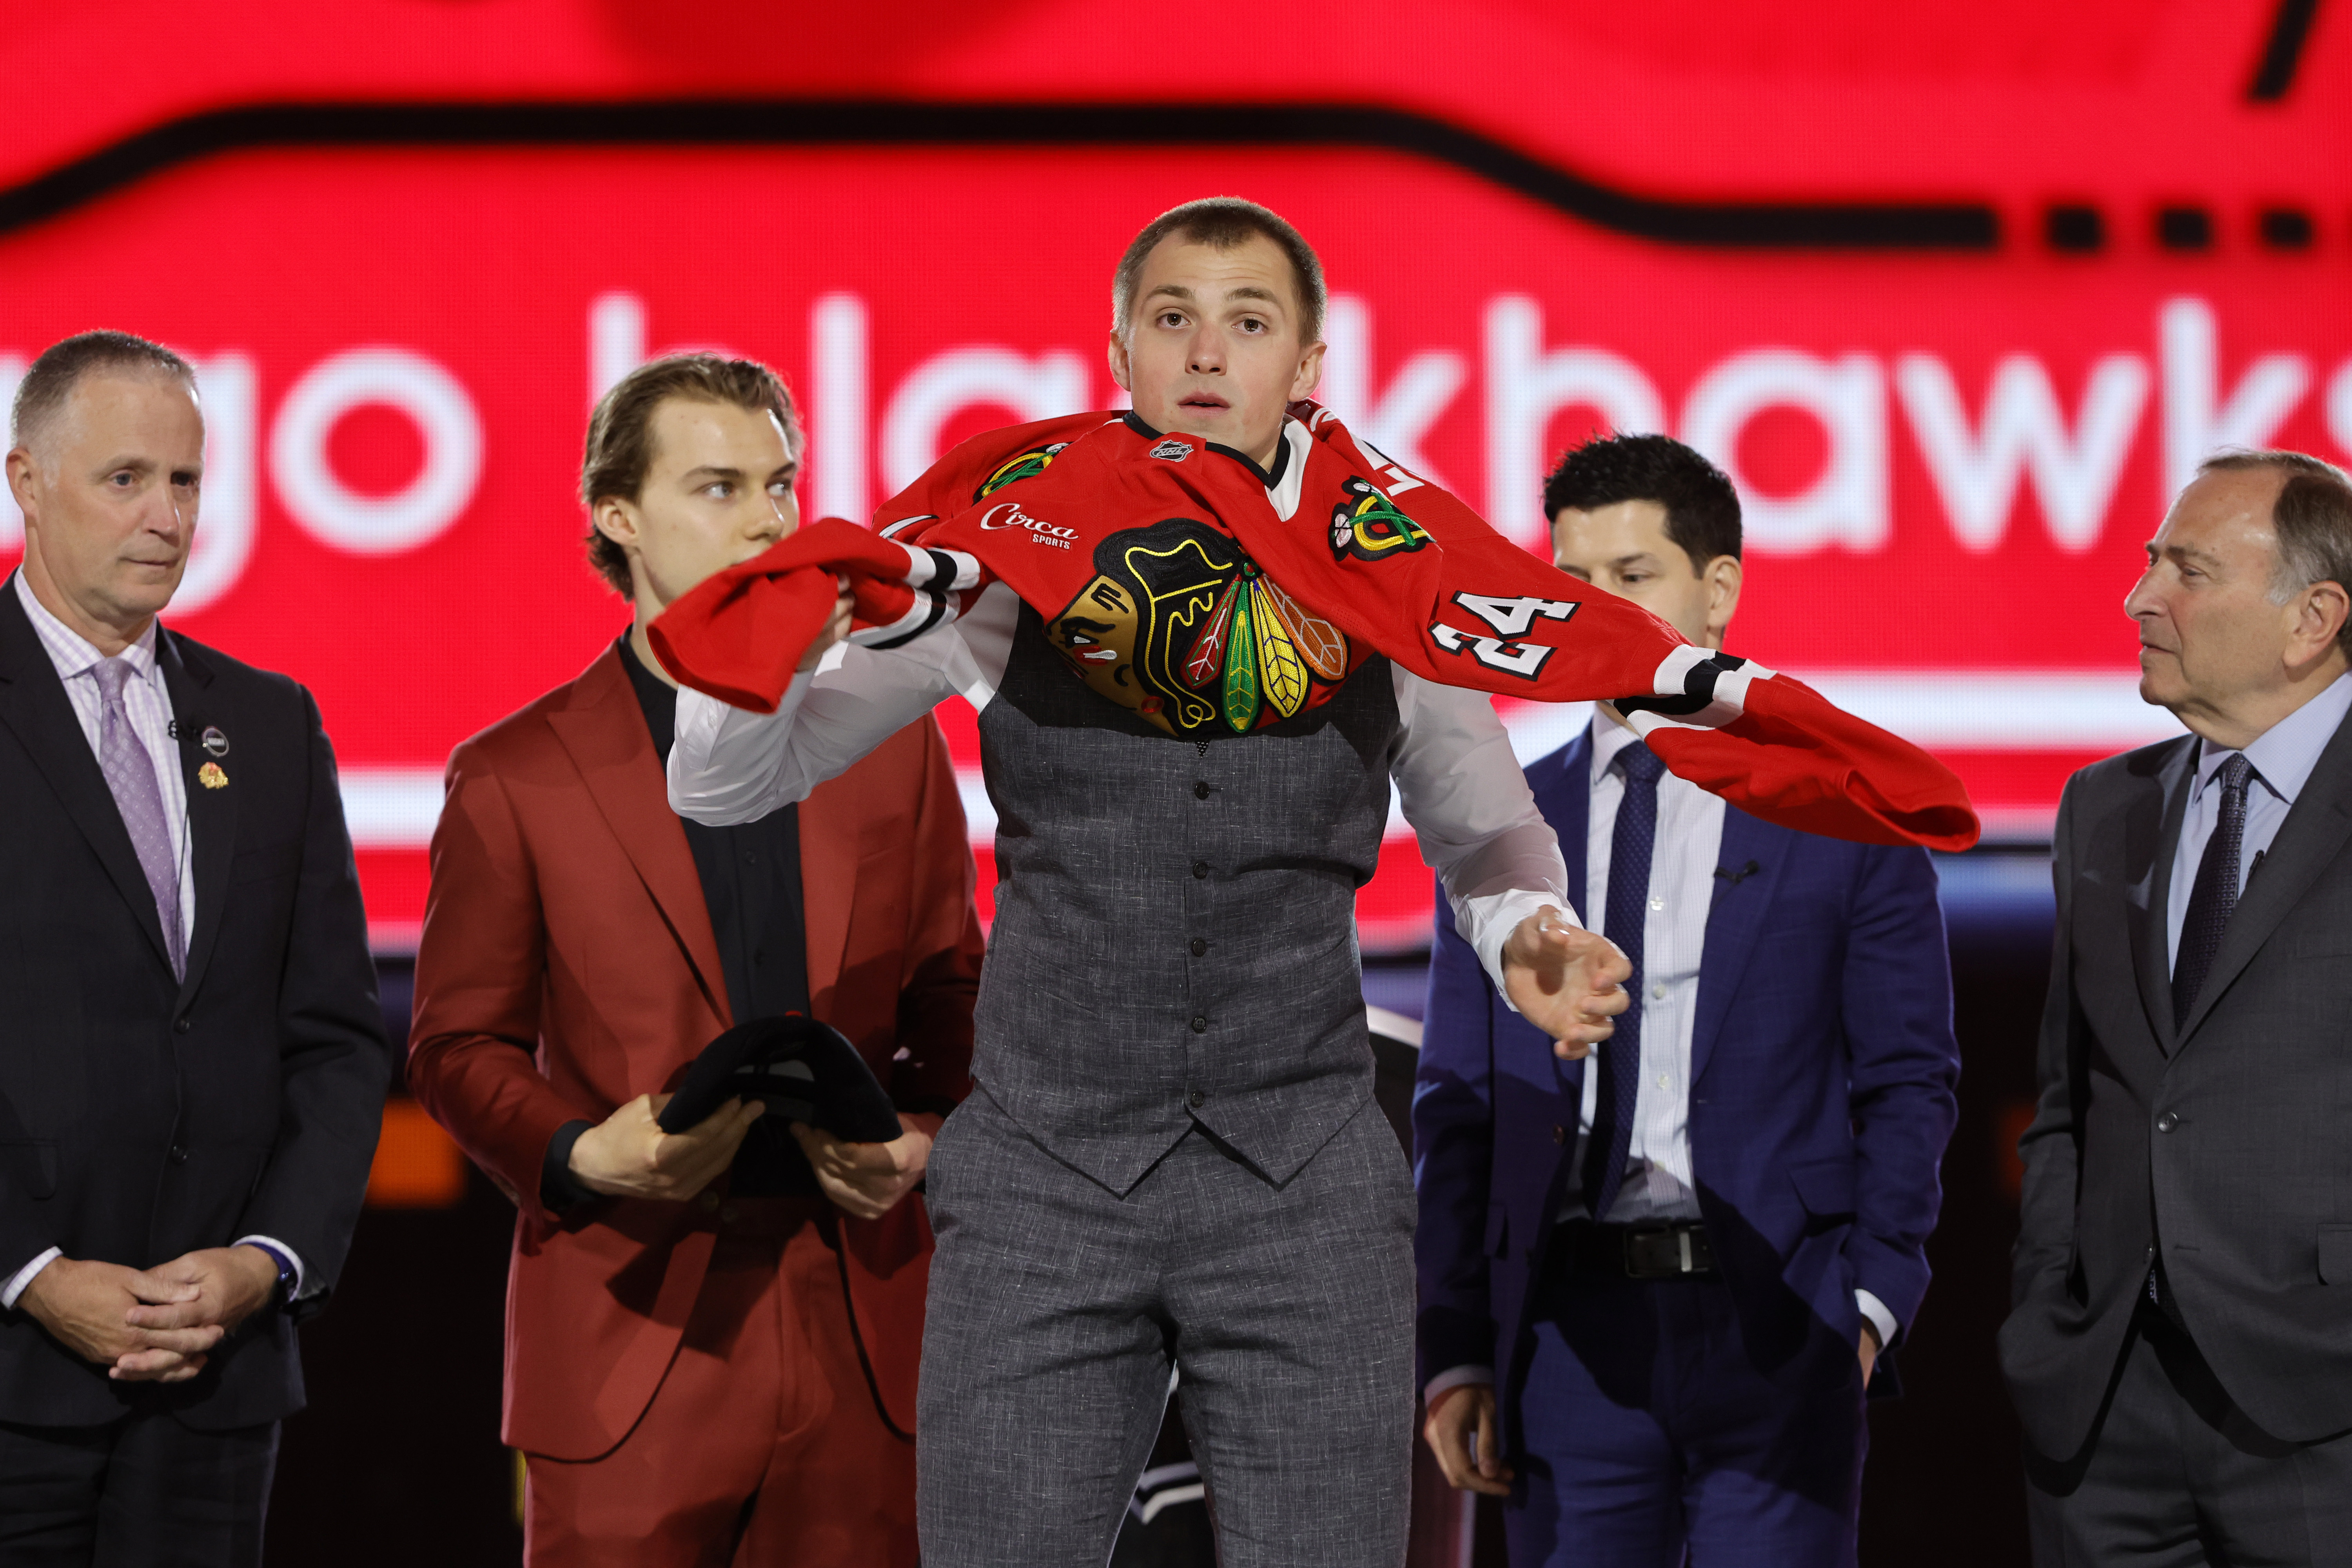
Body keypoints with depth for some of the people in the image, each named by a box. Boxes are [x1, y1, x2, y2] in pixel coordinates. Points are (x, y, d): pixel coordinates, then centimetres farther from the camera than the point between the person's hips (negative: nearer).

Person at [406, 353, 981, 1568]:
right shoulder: (515, 779, 3)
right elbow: (460, 1045, 6)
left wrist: (928, 1140, -3)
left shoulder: (892, 741, 11)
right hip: (631, 1330, -2)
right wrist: (581, 1155, -12)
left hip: (860, 1326, 2)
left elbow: (951, 1002, 16)